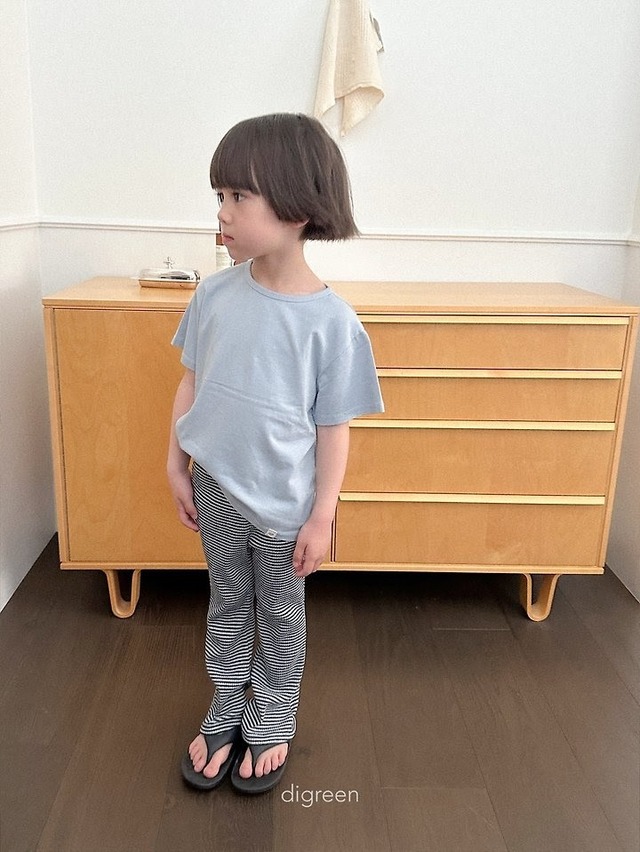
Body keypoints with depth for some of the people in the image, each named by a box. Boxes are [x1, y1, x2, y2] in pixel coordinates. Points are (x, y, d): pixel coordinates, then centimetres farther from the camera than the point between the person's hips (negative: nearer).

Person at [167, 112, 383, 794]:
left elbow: (334, 428, -12)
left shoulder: (330, 320, -18)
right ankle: (225, 714, 43)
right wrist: (176, 465, 6)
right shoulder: (215, 294, -7)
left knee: (280, 617, 17)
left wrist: (321, 518, -9)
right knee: (227, 606, 21)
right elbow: (190, 383, 4)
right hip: (215, 490, 4)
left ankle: (272, 722, 41)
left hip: (284, 503, -3)